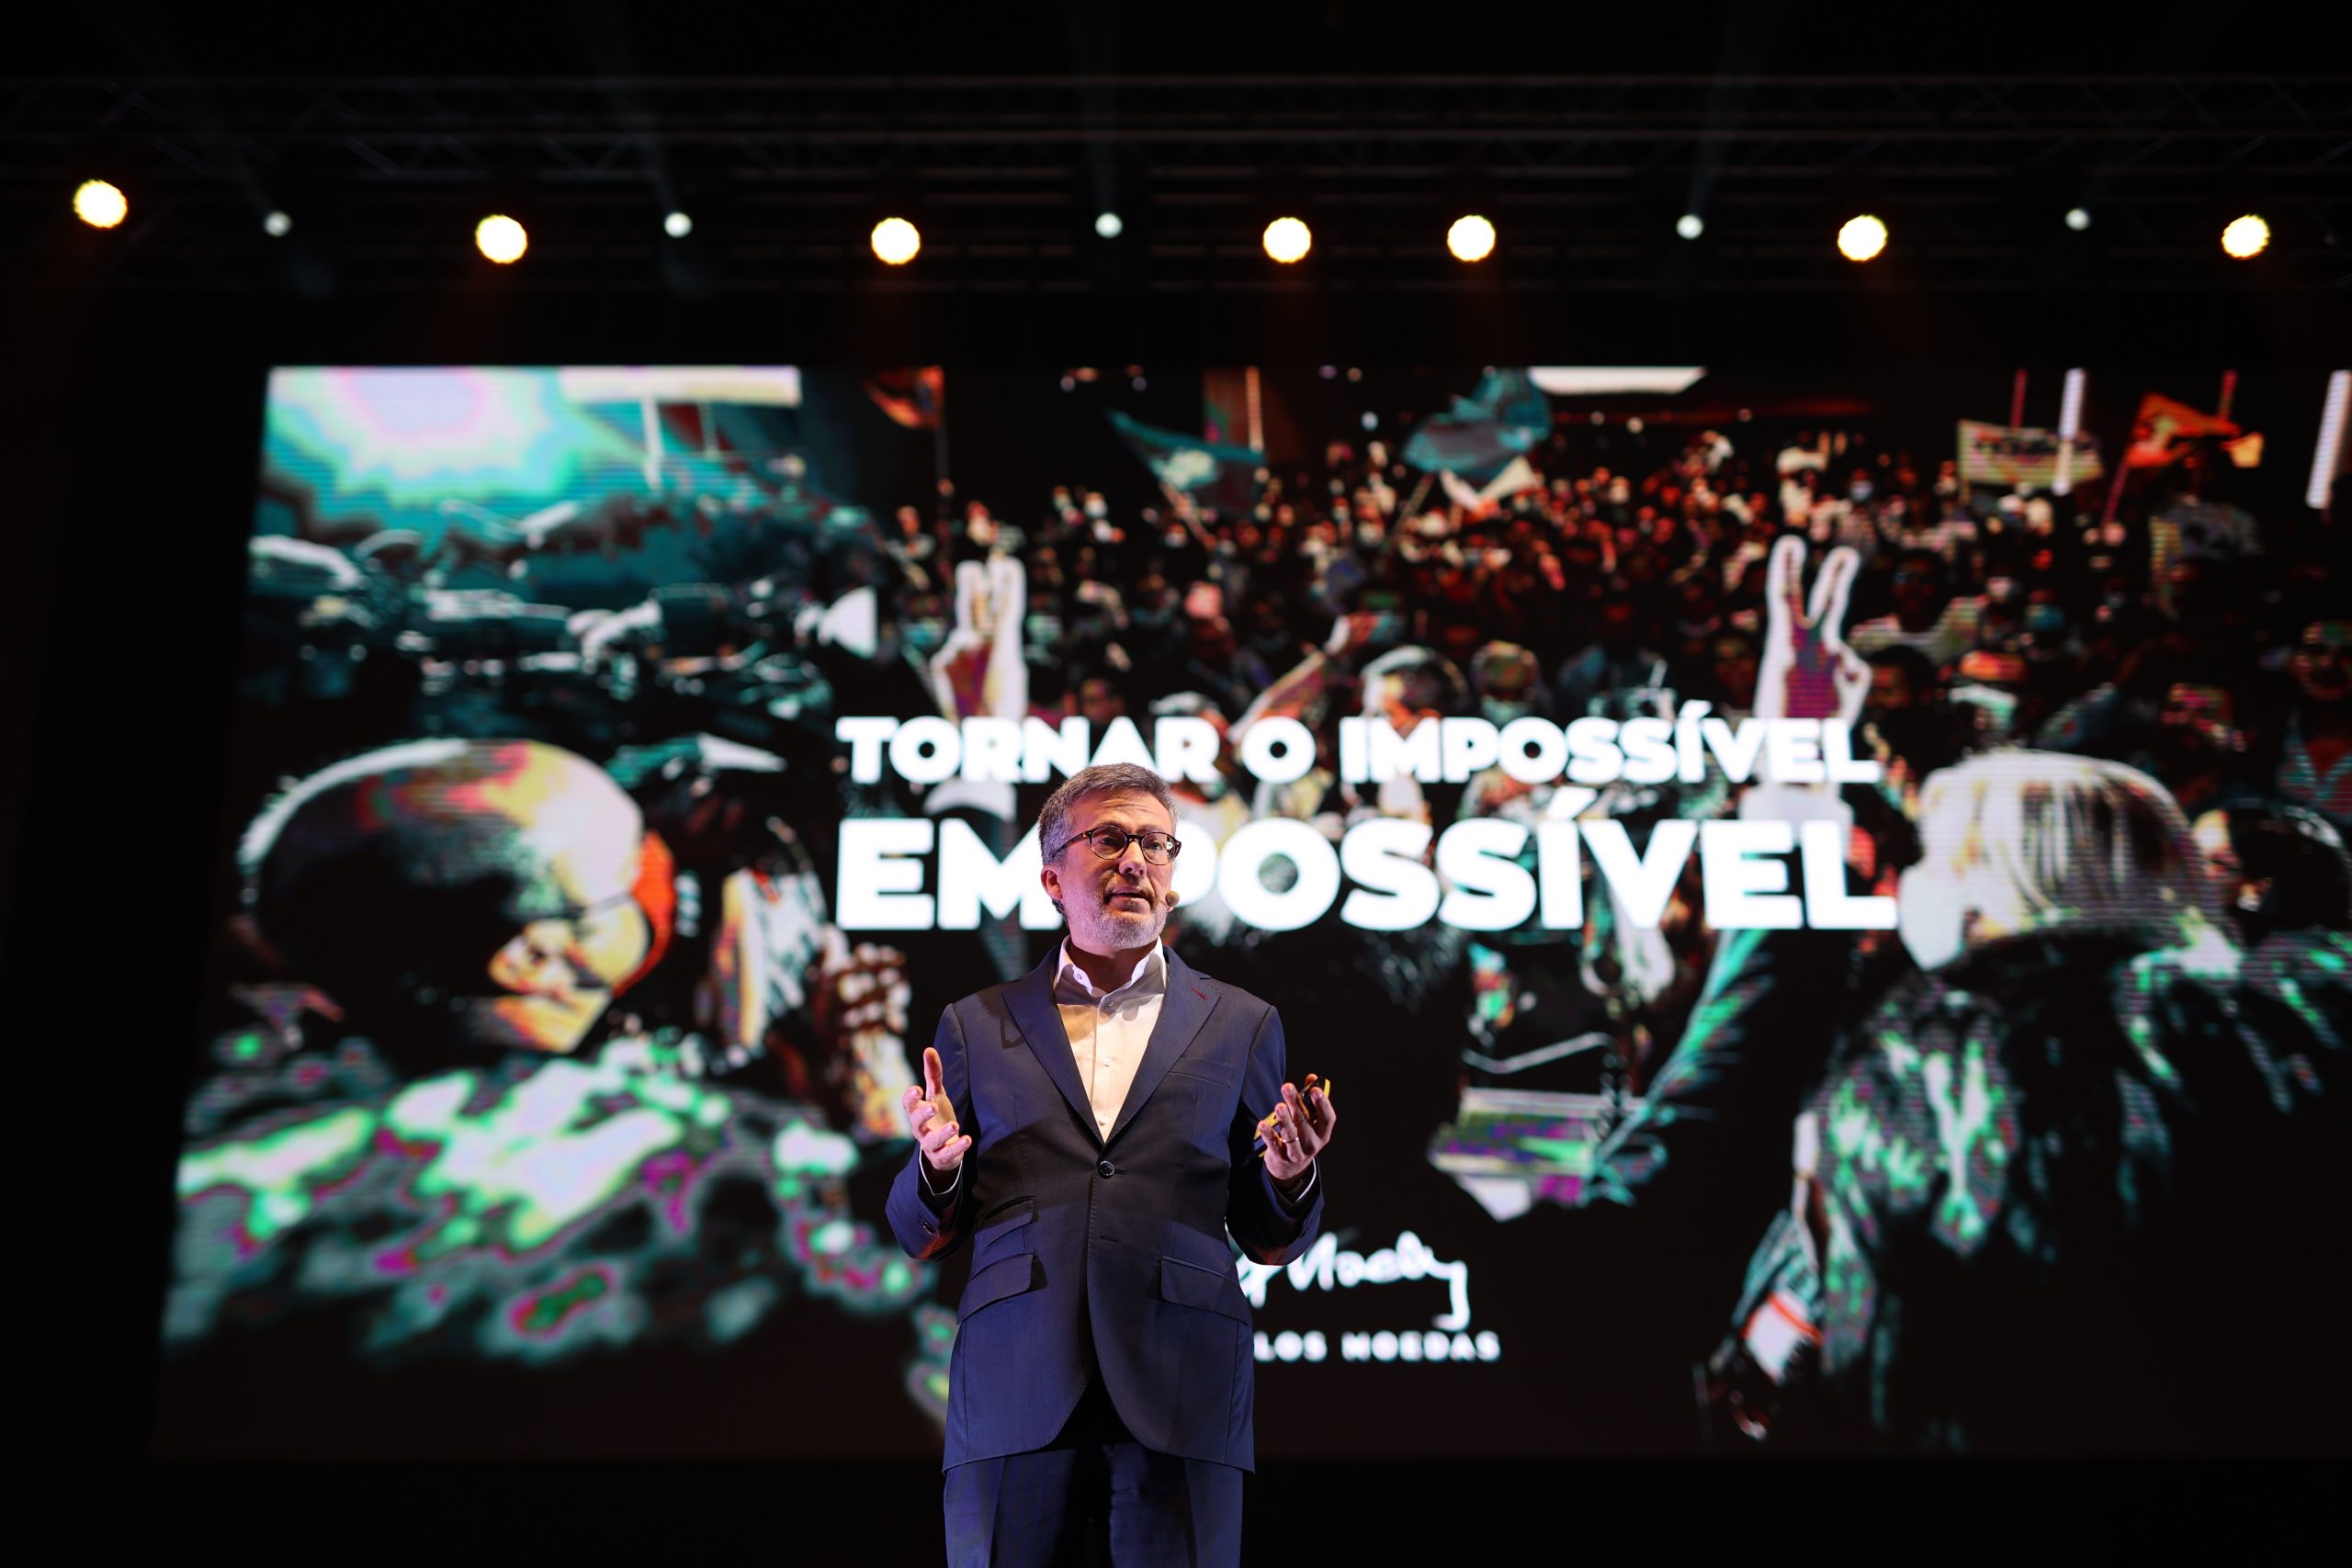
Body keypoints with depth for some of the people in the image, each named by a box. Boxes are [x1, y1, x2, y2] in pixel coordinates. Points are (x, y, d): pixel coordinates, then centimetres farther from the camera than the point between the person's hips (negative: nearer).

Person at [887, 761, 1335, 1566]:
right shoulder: (976, 1027, 13)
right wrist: (938, 1163, -8)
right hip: (1013, 1394, 0)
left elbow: (1270, 1242, 15)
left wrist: (1291, 1176, -7)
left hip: (1182, 1398, 0)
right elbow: (922, 1238, 13)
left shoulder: (1240, 1025, 13)